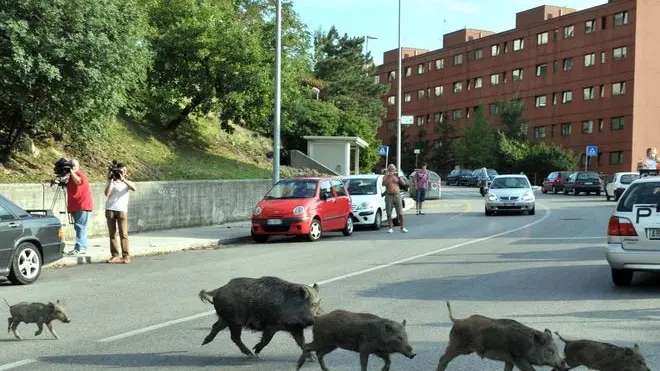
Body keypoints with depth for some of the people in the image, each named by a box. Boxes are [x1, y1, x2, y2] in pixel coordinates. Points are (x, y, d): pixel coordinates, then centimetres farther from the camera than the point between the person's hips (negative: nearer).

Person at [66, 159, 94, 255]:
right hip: (75, 207, 10)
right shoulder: (71, 177, 20)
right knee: (79, 227, 10)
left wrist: (71, 171, -23)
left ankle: (80, 248, -20)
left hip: (83, 206, -10)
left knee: (80, 226, -15)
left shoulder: (81, 175, -8)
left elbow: (78, 181, -31)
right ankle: (83, 248, 14)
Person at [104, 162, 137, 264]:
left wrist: (123, 179, -18)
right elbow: (107, 193, -4)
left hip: (122, 210, -1)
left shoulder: (127, 181, 11)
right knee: (112, 234, 1)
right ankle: (115, 255, 4)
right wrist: (111, 180, -5)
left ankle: (126, 256, -6)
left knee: (123, 234, -7)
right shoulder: (111, 181, 12)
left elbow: (134, 188, -11)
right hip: (110, 209, 1)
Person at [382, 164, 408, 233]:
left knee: (400, 213, -1)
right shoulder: (385, 177, 3)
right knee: (389, 213, 0)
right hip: (389, 196, -1)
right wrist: (387, 176, -22)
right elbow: (383, 184, -15)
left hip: (397, 195, 1)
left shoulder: (397, 176, 9)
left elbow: (404, 183, -2)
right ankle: (390, 228, 6)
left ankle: (402, 228, 5)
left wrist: (398, 176, -11)